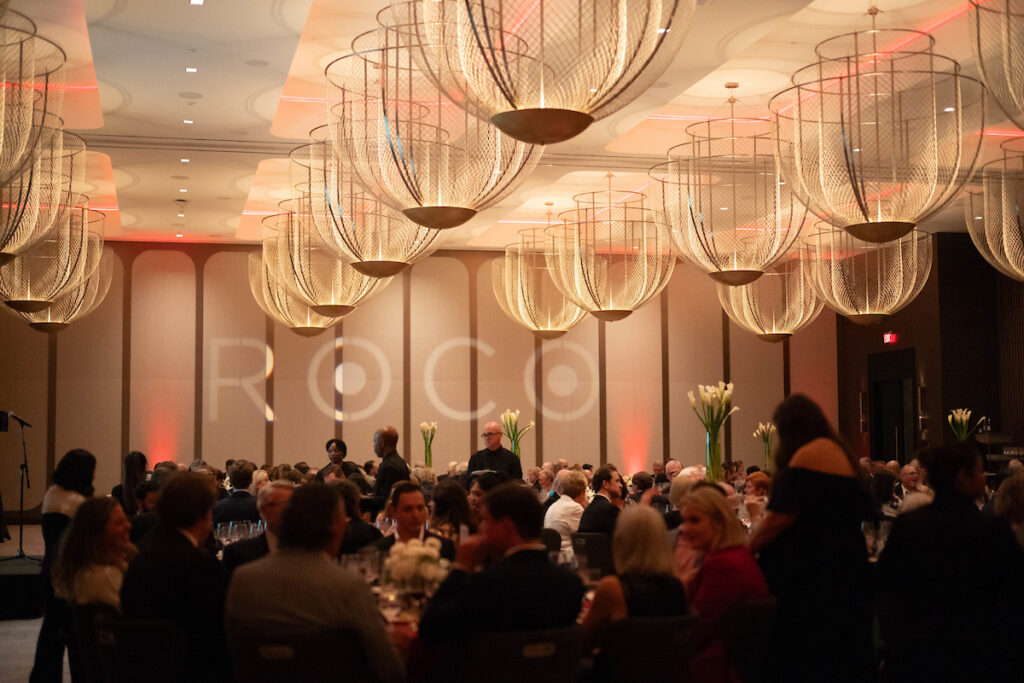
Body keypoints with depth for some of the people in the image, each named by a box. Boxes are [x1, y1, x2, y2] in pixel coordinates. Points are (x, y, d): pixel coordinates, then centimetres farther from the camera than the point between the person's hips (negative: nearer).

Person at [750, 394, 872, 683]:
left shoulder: (808, 454, -13)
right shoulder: (840, 451, 16)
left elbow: (781, 517, -19)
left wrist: (747, 548, -5)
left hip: (810, 575, -10)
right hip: (844, 568, 10)